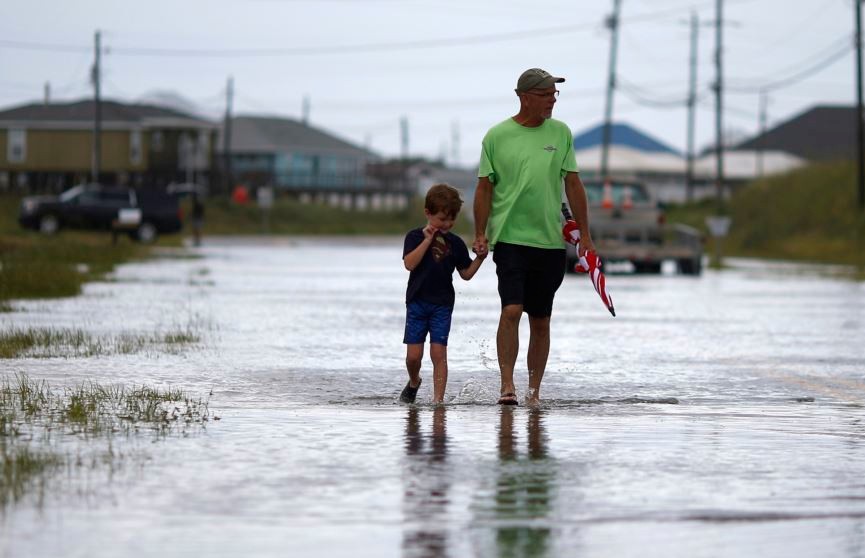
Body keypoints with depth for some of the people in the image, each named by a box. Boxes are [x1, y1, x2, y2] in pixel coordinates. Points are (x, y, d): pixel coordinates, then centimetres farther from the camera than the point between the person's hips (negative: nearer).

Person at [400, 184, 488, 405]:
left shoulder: (455, 243, 6)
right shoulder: (416, 237, -1)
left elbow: (466, 273, 11)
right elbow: (410, 263, -16)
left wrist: (480, 258, -5)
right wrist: (428, 239, -17)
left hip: (442, 305, 1)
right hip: (417, 302, -1)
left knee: (438, 353, -6)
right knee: (413, 354, -1)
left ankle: (438, 398, -6)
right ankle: (413, 383, 29)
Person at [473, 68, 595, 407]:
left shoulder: (560, 133, 8)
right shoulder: (497, 136, 0)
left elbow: (573, 184, 10)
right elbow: (484, 188, 4)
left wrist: (585, 235, 7)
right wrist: (480, 234, -2)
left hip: (551, 240, 3)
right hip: (510, 238, -3)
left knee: (541, 320, 7)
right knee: (512, 310, -17)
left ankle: (534, 390, 16)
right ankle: (507, 385, -16)